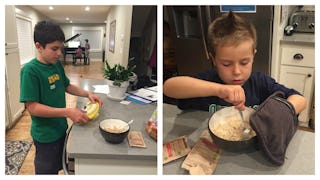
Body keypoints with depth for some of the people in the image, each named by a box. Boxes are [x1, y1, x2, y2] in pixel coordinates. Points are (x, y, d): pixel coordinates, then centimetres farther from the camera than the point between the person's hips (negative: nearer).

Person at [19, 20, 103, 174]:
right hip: (45, 135, -7)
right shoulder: (30, 70, -24)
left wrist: (87, 94, -3)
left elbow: (66, 86, 12)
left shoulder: (57, 64, -2)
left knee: (59, 166, 26)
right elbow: (32, 107, -26)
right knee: (47, 170, 15)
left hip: (61, 128, 7)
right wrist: (68, 112, -32)